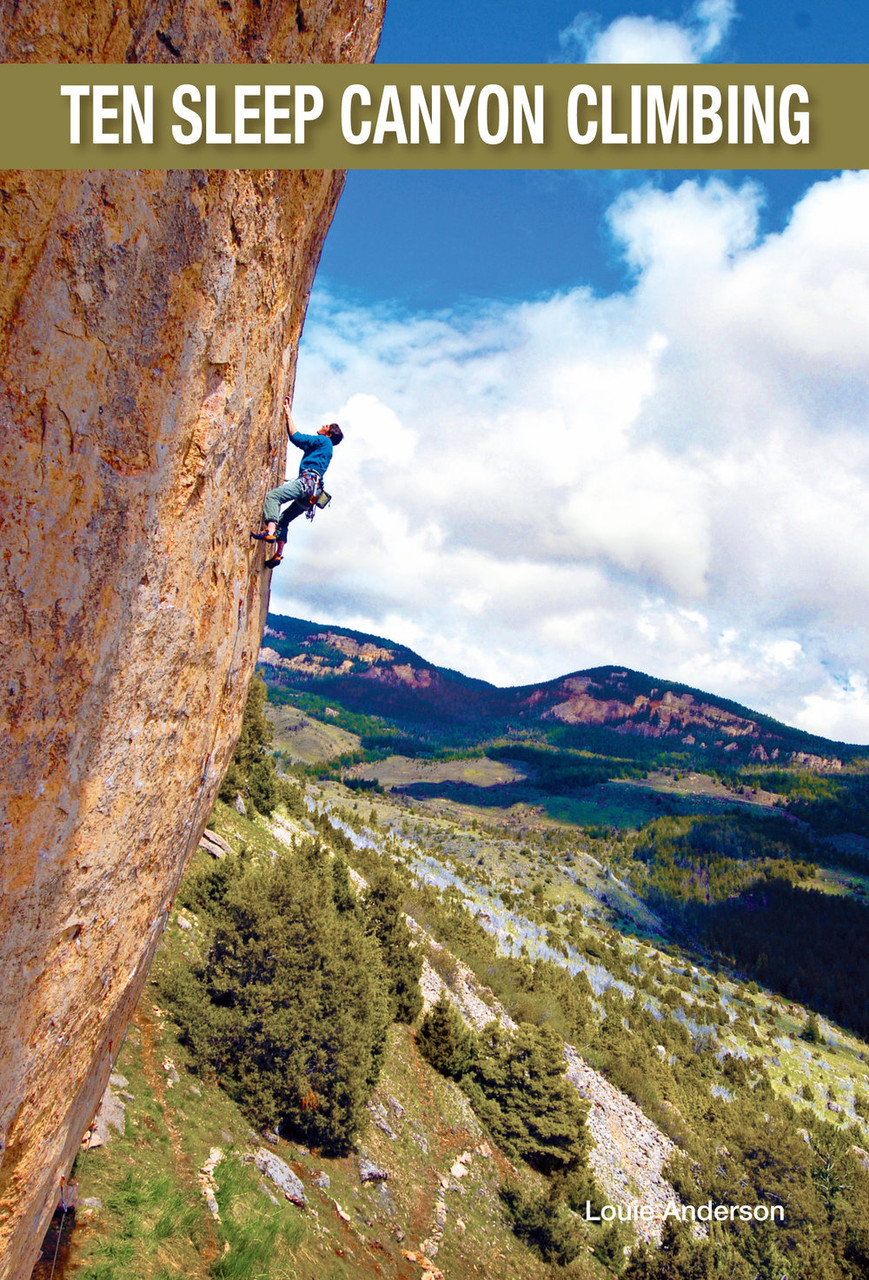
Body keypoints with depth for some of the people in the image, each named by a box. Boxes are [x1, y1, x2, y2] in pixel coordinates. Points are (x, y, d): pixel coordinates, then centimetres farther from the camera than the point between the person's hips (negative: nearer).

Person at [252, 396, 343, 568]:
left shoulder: (324, 441, 4)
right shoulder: (323, 447, 31)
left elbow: (296, 437, 0)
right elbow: (298, 438, 37)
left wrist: (288, 414, 12)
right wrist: (288, 414, 40)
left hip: (307, 482, -10)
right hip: (311, 492, 10)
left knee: (273, 495, -23)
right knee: (283, 519, 15)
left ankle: (270, 531, -39)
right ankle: (278, 555, 9)